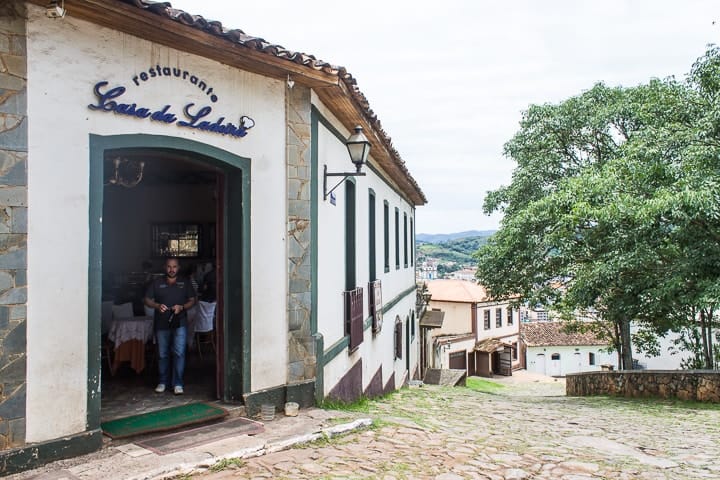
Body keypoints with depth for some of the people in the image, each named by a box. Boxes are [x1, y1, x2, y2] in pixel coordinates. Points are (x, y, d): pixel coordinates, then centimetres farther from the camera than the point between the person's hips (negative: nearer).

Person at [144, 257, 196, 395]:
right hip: (161, 324, 1)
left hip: (180, 323, -1)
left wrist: (182, 307, -12)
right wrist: (157, 306, -13)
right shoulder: (156, 283, 10)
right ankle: (163, 382, 22)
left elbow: (192, 300, 7)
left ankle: (178, 384, -2)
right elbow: (147, 300, 7)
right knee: (162, 354, 8)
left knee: (179, 353, -9)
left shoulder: (185, 283, 9)